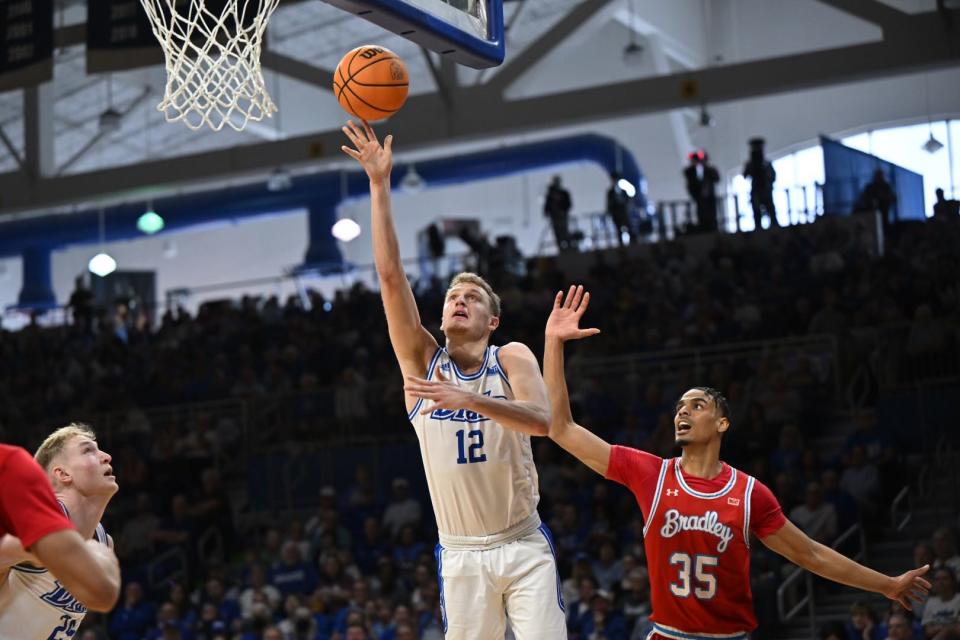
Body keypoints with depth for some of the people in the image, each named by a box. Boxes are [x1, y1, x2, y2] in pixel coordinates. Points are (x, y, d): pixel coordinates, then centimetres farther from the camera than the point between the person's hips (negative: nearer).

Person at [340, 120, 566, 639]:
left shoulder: (511, 358, -1)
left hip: (525, 547, -1)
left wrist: (470, 399, -34)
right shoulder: (422, 360, 2)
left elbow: (542, 420, -20)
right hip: (461, 553, 1)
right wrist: (380, 184, -12)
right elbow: (390, 274, -7)